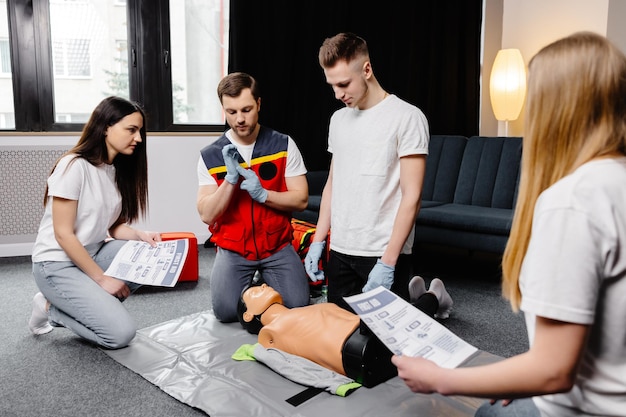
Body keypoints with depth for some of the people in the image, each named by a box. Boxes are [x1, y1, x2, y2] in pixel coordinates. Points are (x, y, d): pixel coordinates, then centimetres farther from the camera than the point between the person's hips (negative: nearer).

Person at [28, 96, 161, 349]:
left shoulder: (119, 170, 4)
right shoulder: (73, 166, -20)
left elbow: (114, 225, 5)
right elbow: (63, 234, -20)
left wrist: (140, 236, -16)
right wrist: (102, 278, -19)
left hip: (93, 254, 8)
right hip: (58, 264, -8)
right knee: (121, 333, -18)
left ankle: (91, 303, -1)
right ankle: (51, 308, 4)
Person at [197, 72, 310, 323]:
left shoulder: (283, 145, -5)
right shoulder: (210, 156, -4)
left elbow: (300, 200, -6)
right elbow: (207, 215, -9)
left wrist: (263, 194, -22)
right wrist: (231, 178, -22)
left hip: (277, 246, 0)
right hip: (233, 249, 0)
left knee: (297, 307, -14)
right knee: (226, 311, -16)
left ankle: (264, 280, 19)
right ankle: (251, 286, 18)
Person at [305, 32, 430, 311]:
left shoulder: (407, 117, -10)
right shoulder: (338, 119, 11)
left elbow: (411, 196, -13)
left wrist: (387, 261, -17)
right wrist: (318, 241, 10)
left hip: (384, 253, -6)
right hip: (340, 251, 6)